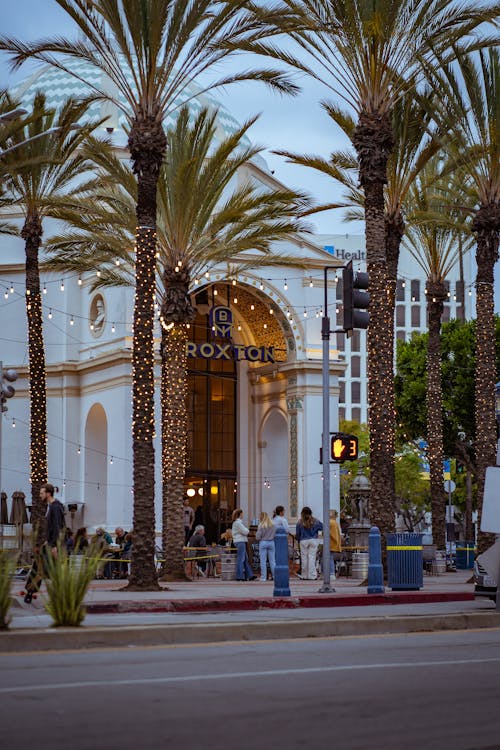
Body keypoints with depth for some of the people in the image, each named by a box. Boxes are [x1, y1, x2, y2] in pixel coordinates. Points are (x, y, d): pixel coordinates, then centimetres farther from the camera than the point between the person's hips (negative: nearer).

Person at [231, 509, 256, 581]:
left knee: (245, 559, 11)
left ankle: (249, 575, 14)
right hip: (240, 542, -11)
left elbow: (245, 531, 22)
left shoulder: (237, 522, 19)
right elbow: (245, 531, -16)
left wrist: (246, 531, 3)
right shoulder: (238, 522, -14)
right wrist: (248, 530, 4)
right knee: (241, 559, -8)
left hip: (241, 542, 11)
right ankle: (240, 576, -6)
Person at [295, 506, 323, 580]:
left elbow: (297, 533, 3)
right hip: (314, 540, 0)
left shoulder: (300, 522, -1)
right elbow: (323, 527, 8)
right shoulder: (315, 521, 2)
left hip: (303, 541, 0)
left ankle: (304, 575, 12)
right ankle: (312, 575, -3)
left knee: (304, 558, 7)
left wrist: (299, 541, 18)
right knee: (312, 557, 0)